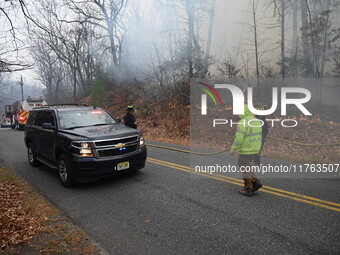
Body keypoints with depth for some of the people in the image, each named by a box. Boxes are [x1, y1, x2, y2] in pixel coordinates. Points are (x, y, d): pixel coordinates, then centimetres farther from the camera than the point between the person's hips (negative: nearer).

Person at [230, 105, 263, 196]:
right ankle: (255, 182, 16)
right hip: (254, 149, 8)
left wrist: (233, 149, -9)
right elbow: (258, 136, 14)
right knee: (241, 164, 21)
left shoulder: (243, 122, -18)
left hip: (246, 149, -8)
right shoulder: (256, 121, 8)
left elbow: (239, 138, -22)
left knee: (245, 168, 5)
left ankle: (248, 189, 14)